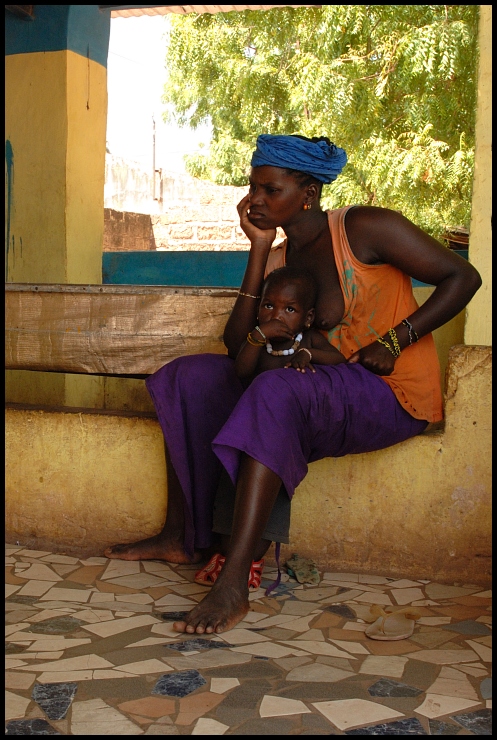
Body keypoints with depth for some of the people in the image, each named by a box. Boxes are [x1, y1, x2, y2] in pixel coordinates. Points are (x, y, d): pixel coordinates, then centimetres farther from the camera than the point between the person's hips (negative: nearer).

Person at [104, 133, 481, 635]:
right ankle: (179, 537, 0)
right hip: (321, 387, 7)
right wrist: (258, 251, -6)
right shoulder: (277, 258, 9)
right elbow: (238, 348, -3)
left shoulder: (365, 228, -8)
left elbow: (463, 277, -7)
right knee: (192, 376, -3)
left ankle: (233, 585, -39)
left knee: (276, 392, -36)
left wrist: (393, 340, -17)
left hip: (391, 394, -7)